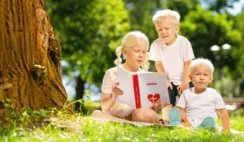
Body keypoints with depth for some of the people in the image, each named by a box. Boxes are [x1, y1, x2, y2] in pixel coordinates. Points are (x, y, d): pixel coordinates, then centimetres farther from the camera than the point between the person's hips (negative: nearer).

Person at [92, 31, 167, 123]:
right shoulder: (112, 74, 4)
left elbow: (148, 106, 10)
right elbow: (104, 107, 0)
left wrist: (154, 107, -14)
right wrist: (113, 98, -22)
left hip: (136, 115, -2)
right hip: (115, 115, 2)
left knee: (144, 114, -38)